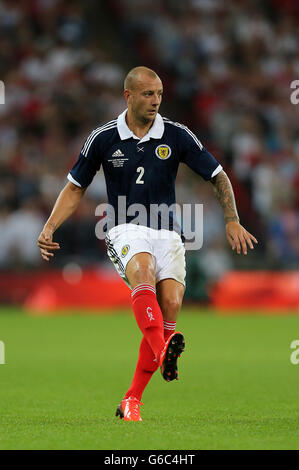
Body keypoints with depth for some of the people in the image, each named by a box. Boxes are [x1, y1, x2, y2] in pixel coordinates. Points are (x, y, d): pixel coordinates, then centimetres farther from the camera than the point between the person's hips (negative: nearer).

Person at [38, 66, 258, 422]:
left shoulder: (177, 136, 1)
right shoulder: (103, 139, 1)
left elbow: (218, 176, 9)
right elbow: (75, 188, 12)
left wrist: (232, 221, -3)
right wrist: (49, 228, 0)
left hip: (167, 232, 2)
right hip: (126, 230, -1)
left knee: (171, 302, -18)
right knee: (143, 270, -35)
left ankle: (132, 399, -7)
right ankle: (164, 352, -57)